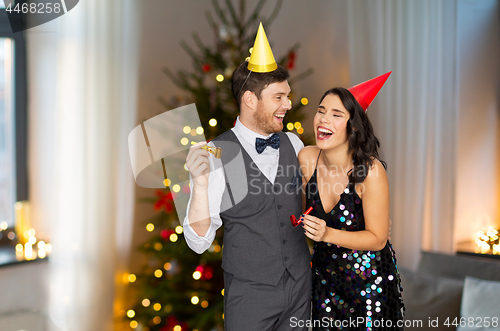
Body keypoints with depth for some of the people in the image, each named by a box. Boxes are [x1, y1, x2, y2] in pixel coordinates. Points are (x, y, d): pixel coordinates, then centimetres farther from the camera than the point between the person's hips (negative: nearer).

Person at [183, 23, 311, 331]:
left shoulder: (293, 143, 0)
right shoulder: (216, 155, -16)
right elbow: (199, 242, -16)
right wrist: (200, 182, -28)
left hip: (300, 285, 5)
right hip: (249, 293, -5)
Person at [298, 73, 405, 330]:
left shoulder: (371, 171, -26)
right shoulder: (306, 158, -12)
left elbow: (377, 239, -20)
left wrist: (328, 234, -29)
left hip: (368, 277, -4)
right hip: (325, 272, 4)